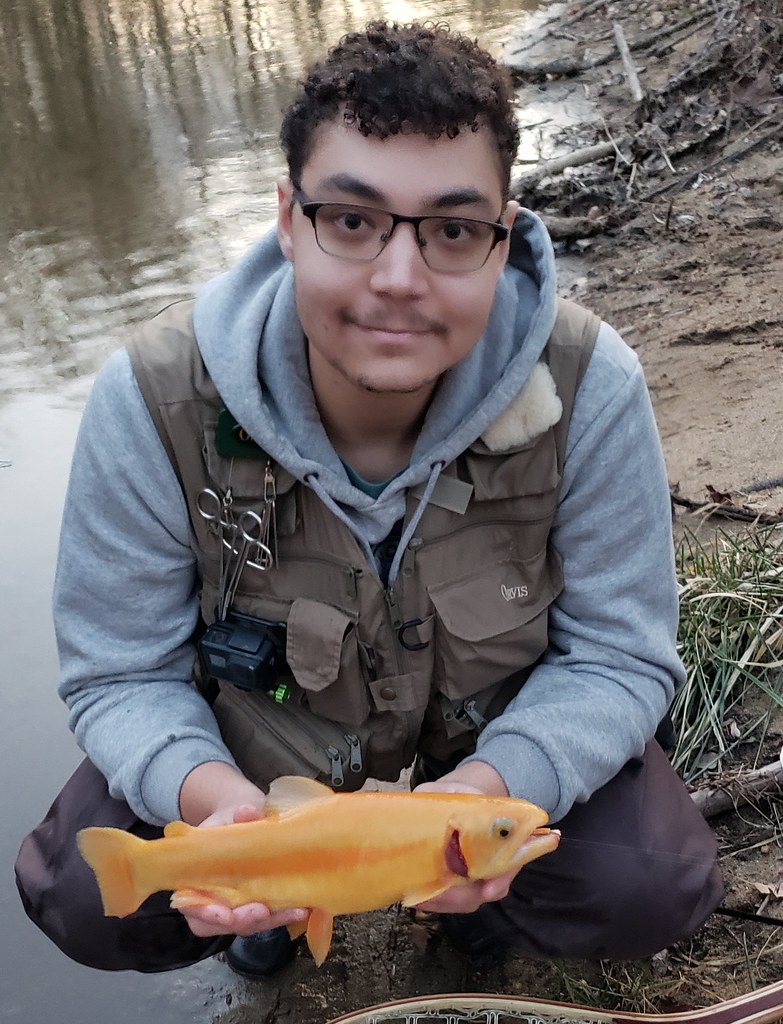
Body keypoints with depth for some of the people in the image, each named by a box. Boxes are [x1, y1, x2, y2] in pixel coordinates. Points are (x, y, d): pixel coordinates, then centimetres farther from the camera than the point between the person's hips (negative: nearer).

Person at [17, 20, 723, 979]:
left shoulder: (588, 387, -28)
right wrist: (210, 793, -40)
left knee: (658, 889, -18)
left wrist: (493, 786, -38)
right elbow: (121, 676, -18)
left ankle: (483, 904, 18)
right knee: (90, 902, -18)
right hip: (252, 736, 0)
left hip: (500, 731, 1)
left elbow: (617, 654, -18)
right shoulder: (153, 400, -28)